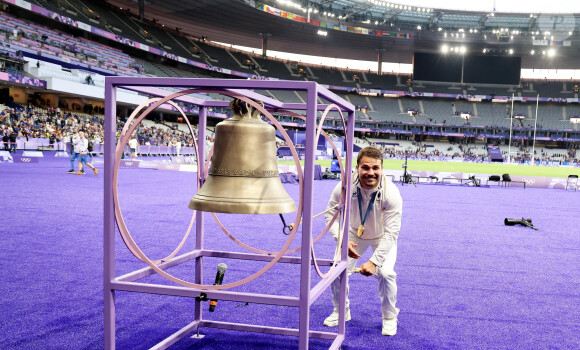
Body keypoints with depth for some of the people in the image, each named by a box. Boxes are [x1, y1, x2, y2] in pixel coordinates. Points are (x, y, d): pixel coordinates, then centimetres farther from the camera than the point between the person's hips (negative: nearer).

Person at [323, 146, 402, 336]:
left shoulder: (391, 193, -34)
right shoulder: (344, 187, -29)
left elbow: (391, 233, -30)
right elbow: (331, 214, -14)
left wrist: (374, 261, -35)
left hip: (382, 237, -2)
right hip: (354, 234, 2)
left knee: (386, 273, -19)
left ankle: (389, 317, 8)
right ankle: (341, 311, 18)